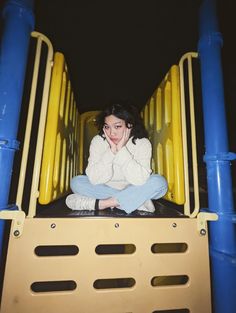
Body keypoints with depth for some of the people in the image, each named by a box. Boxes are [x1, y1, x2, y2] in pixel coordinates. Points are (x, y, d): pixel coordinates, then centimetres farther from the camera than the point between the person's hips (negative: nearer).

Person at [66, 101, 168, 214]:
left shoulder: (142, 143, -16)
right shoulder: (98, 141, -13)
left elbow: (140, 180, -29)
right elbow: (94, 179, -22)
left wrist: (121, 150, -31)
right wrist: (111, 150, -30)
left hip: (133, 190, -1)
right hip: (105, 189, 2)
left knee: (159, 182, -28)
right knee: (76, 182, -18)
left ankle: (100, 203, -24)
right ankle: (138, 201, -22)